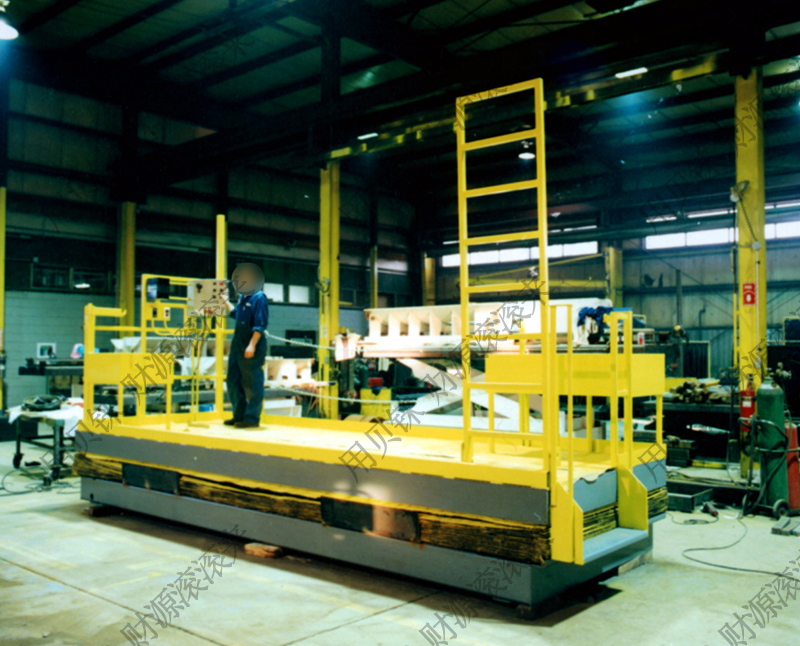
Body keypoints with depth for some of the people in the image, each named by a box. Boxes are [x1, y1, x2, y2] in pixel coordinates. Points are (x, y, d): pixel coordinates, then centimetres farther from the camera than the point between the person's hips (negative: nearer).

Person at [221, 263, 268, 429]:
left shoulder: (259, 298, -13)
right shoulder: (243, 297, 13)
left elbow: (260, 324, -19)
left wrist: (252, 345, -23)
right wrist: (226, 300, 33)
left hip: (252, 347, -10)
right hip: (238, 344, 10)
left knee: (252, 383, -2)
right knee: (233, 380, 14)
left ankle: (252, 418, 6)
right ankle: (239, 415, 25)